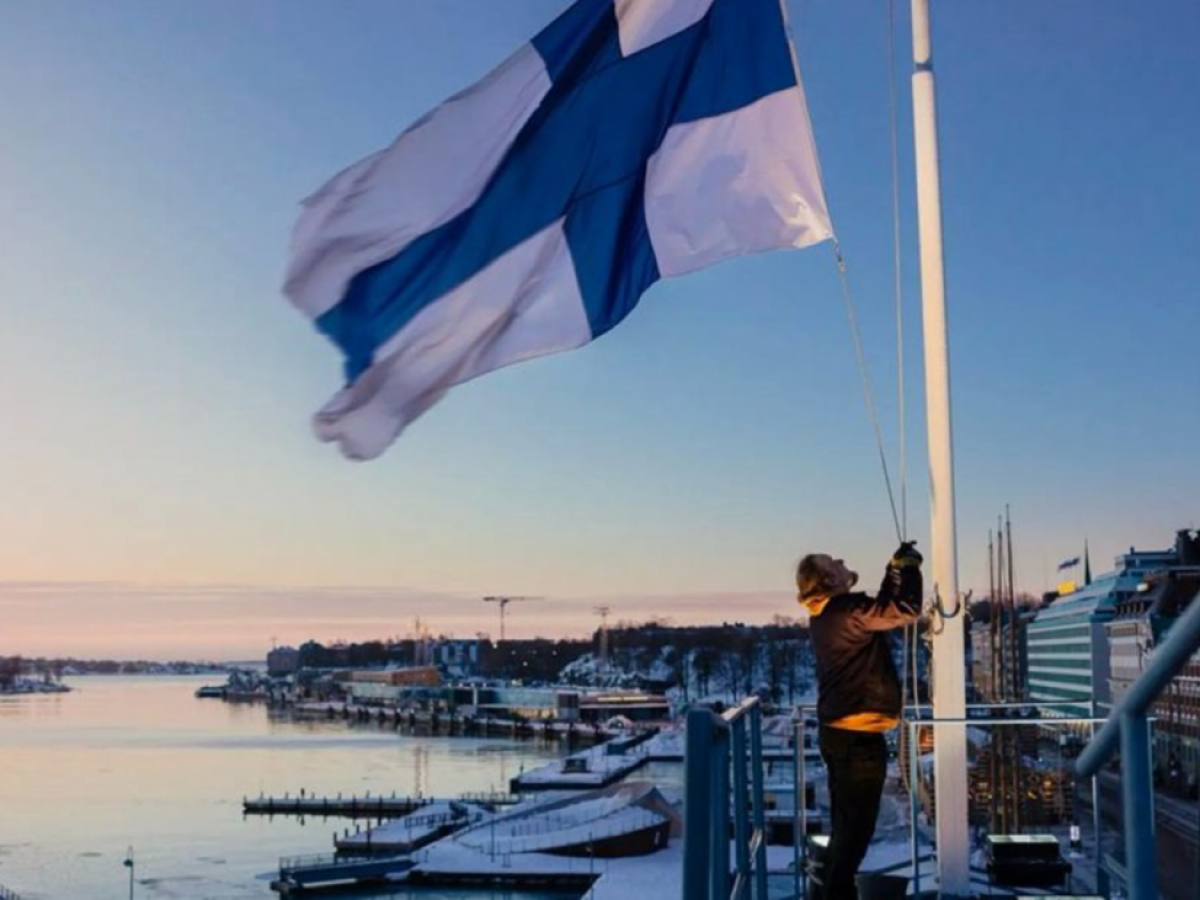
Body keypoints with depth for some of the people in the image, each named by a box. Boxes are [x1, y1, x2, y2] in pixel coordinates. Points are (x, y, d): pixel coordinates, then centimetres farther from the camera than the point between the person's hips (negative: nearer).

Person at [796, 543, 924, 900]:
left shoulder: (826, 616, 10)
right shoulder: (847, 612, -18)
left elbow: (882, 607, 22)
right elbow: (906, 609, -22)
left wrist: (896, 567, 13)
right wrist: (909, 565, -7)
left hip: (838, 735, 10)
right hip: (858, 738, -9)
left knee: (845, 823, 19)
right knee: (856, 826, -2)